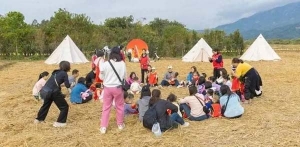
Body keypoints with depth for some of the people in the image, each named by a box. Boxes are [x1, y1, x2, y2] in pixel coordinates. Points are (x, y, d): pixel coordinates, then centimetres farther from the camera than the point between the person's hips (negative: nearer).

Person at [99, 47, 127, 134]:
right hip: (118, 87, 0)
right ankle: (120, 124, 31)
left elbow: (101, 77, 0)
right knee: (119, 106, 17)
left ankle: (103, 127, 11)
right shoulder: (122, 64, -9)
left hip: (107, 88, 0)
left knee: (106, 107, 10)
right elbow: (124, 76, 0)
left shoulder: (105, 64, -10)